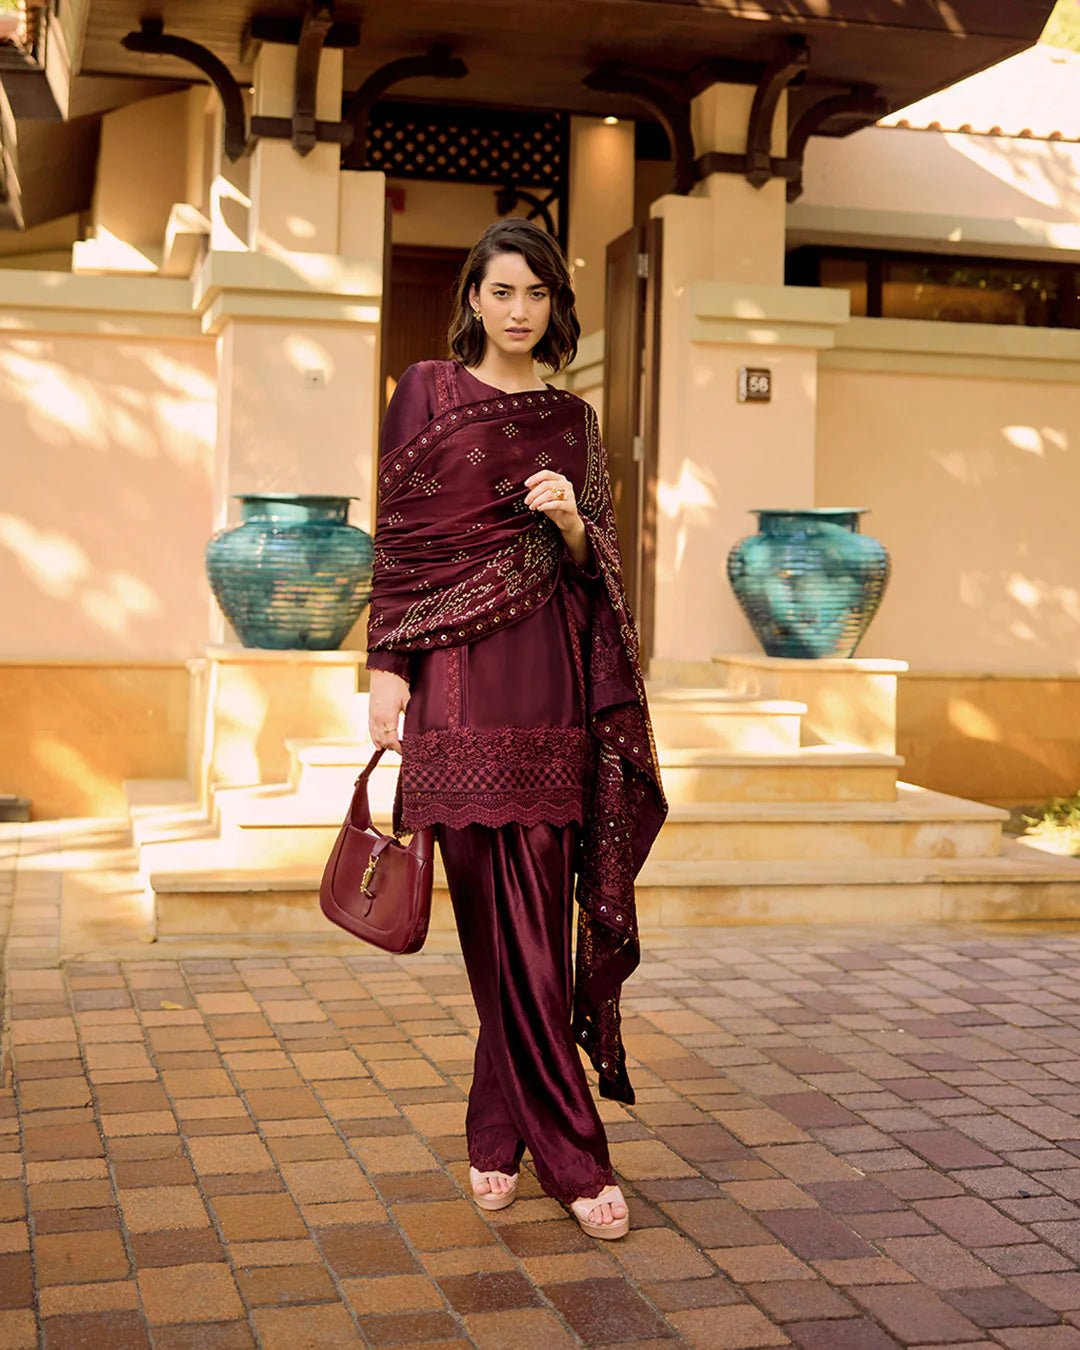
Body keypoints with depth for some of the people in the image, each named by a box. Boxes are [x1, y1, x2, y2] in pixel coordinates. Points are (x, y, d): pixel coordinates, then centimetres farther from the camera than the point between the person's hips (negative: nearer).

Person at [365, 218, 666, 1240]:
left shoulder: (572, 419, 15)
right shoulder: (428, 391, 7)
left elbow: (595, 568, 13)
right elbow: (397, 540, 2)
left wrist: (573, 523, -9)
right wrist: (385, 668, -7)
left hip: (549, 677, 3)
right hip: (459, 678, -3)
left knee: (535, 912, 0)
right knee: (505, 919, -3)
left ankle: (497, 1131, 15)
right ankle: (571, 1153, 6)